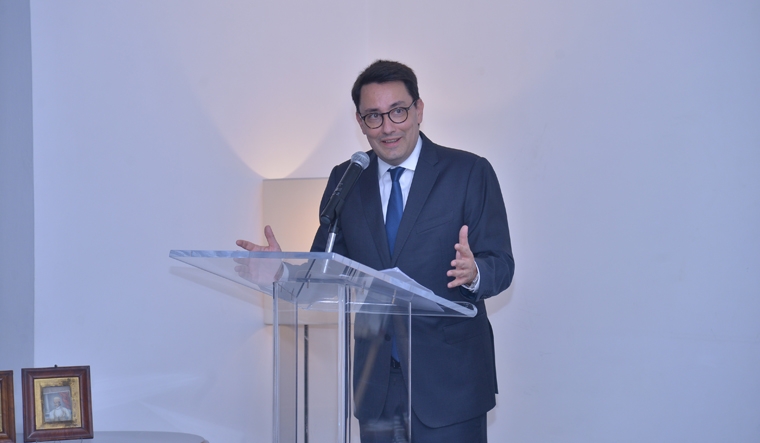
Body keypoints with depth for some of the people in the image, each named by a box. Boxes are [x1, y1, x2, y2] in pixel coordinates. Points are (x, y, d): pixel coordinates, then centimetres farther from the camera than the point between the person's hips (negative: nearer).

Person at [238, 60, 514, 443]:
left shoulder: (470, 172, -4)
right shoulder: (345, 181, 8)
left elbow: (501, 265, -7)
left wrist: (474, 272, -30)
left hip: (448, 378, -3)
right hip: (376, 379, 4)